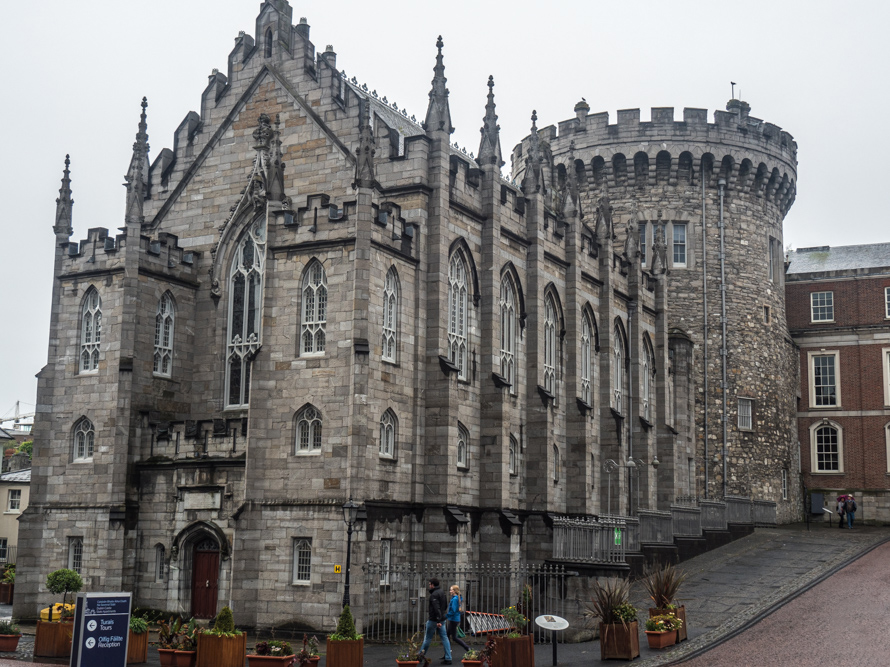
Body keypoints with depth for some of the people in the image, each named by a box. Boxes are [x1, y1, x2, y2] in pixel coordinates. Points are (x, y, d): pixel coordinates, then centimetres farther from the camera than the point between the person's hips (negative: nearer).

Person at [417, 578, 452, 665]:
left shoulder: (434, 595, -17)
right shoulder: (442, 592, 10)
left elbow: (436, 608, -26)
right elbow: (445, 606, 21)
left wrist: (438, 620, -28)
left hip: (434, 620, -8)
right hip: (442, 619, 8)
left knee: (428, 638, 6)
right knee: (444, 638, 4)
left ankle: (421, 655, 19)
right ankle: (448, 658, 0)